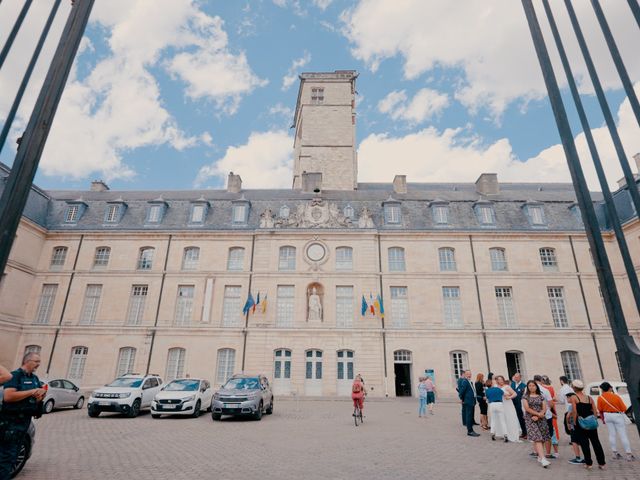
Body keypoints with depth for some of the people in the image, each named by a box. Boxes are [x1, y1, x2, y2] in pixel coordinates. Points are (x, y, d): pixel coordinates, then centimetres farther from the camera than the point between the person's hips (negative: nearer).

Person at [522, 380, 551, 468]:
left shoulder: (541, 396, 10)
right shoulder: (525, 396, 3)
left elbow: (544, 408, 3)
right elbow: (527, 408, -6)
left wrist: (537, 416, -10)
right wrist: (538, 414, -10)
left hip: (541, 419, 3)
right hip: (530, 420, -3)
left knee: (542, 439, 2)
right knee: (537, 438, -12)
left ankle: (539, 456, 14)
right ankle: (543, 459, -17)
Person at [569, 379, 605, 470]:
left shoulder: (573, 397, -6)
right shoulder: (589, 398, 8)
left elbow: (574, 411, -13)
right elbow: (595, 411, 5)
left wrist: (574, 422, -5)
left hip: (580, 423, -5)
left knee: (584, 443, 4)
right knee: (596, 442, 14)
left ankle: (589, 463, 8)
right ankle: (601, 463, 19)